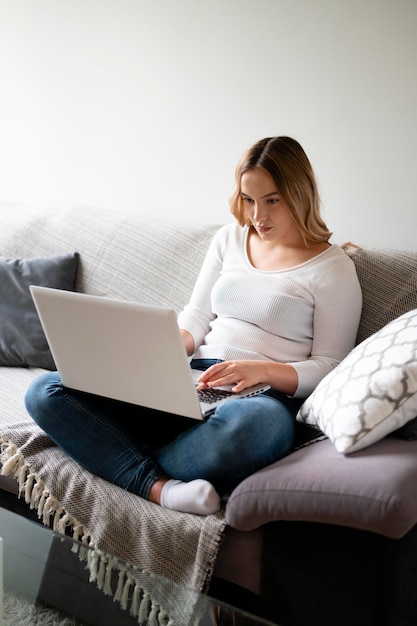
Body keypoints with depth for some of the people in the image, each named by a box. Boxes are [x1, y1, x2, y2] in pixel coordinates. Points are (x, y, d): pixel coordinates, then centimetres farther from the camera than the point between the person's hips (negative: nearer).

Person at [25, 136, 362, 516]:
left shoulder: (334, 268, 3)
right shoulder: (230, 239, 17)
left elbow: (329, 367, 0)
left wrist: (263, 369, -18)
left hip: (268, 394, -4)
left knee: (256, 424, -46)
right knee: (46, 392, -13)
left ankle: (112, 457, -23)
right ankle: (158, 487, -32)